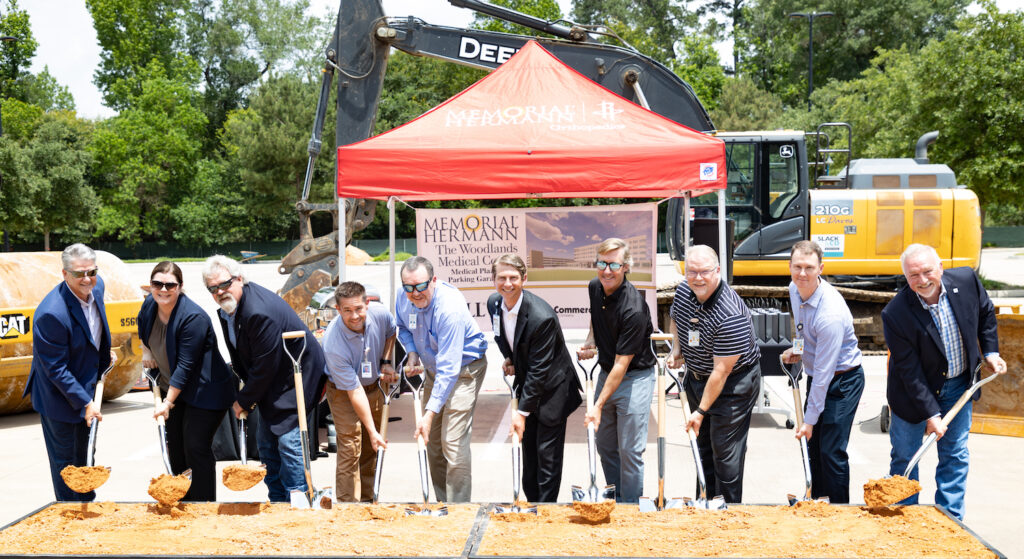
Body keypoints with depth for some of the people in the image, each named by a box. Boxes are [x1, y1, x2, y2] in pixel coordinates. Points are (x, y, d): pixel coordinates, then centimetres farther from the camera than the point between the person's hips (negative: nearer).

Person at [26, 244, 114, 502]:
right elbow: (56, 369, -26)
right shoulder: (52, 313, -33)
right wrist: (85, 402, -23)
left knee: (82, 458, 25)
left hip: (84, 388, 8)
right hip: (59, 396, -8)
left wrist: (104, 355, 18)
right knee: (66, 462, 7)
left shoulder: (96, 286, -9)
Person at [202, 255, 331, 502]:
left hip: (298, 375, -10)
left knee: (288, 439, -13)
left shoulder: (260, 312, -30)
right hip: (273, 380, 10)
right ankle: (278, 501, 23)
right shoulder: (228, 307, 1)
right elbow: (242, 358, 14)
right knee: (266, 444, 12)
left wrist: (244, 400, -12)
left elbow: (265, 366, -24)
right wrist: (247, 395, 8)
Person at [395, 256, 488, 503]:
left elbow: (449, 369, -34)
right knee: (432, 441, 9)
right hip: (433, 367, 7)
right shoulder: (403, 298, -11)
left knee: (453, 442, -15)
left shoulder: (450, 308, -33)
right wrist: (412, 352, -6)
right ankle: (442, 504, 22)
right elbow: (403, 326, 15)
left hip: (464, 368, -7)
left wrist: (430, 413, -37)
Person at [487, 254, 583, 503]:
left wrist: (522, 411, -24)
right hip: (526, 384, 7)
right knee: (529, 451, 15)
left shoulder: (541, 317, -30)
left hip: (551, 389, -7)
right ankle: (531, 499, 28)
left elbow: (539, 370, -26)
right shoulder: (494, 304, -7)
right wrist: (508, 358, -3)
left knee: (547, 454, -2)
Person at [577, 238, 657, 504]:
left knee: (630, 450, -5)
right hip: (606, 372, 7)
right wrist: (590, 342, 5)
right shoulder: (594, 287, -4)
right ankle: (616, 498, 30)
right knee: (605, 445, 14)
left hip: (635, 376, -7)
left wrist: (598, 406, -24)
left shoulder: (633, 308, -26)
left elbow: (622, 364, -24)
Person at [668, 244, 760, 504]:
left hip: (733, 384, -8)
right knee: (703, 443, 17)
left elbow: (721, 371, -27)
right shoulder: (683, 291, -8)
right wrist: (676, 348, -1)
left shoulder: (731, 315, -31)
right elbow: (675, 320, 18)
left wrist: (701, 411, -21)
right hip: (696, 377, 8)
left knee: (726, 451, -4)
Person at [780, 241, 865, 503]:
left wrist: (809, 420, -23)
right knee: (813, 446, 15)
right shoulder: (795, 289, -6)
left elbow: (824, 372, -27)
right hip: (816, 375, 8)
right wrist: (797, 349, 5)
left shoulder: (830, 313, -31)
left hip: (843, 380, -8)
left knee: (832, 452, -7)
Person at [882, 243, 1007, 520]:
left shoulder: (966, 280, -17)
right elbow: (909, 370, -23)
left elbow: (986, 313, 7)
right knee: (904, 457, 8)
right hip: (915, 391, -3)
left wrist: (990, 352, 3)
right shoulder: (895, 314, -28)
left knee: (955, 455, 12)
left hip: (959, 386, 4)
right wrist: (930, 413, -23)